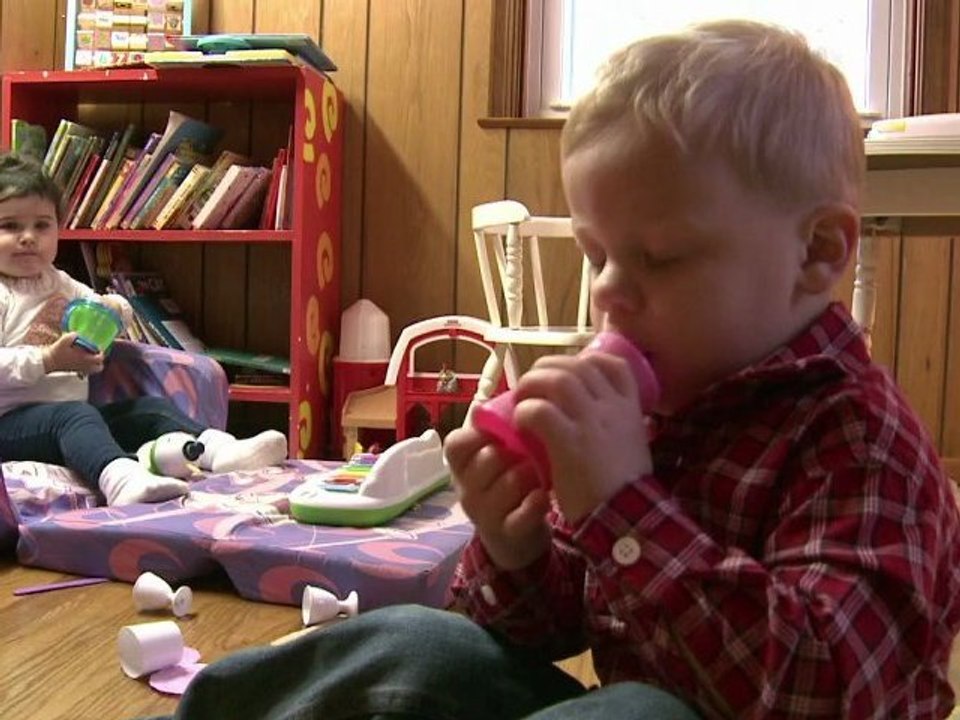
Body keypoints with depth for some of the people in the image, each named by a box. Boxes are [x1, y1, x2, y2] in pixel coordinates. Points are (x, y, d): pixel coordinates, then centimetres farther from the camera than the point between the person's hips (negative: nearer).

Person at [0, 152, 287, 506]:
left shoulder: (58, 283, 21)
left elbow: (121, 311, 29)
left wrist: (110, 306, 5)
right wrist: (49, 361, -25)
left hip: (70, 414, 8)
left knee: (149, 407, -7)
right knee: (73, 415, -37)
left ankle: (219, 449, -28)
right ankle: (121, 477, -66)